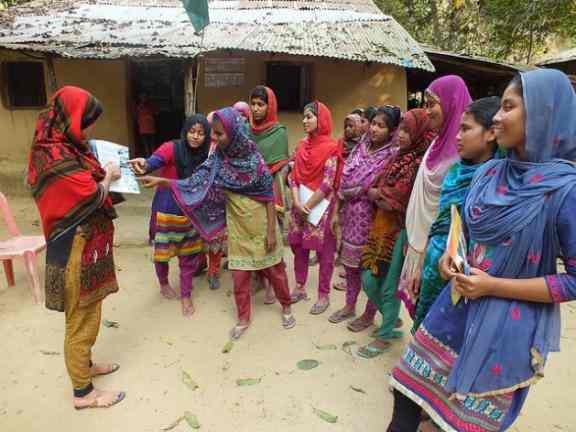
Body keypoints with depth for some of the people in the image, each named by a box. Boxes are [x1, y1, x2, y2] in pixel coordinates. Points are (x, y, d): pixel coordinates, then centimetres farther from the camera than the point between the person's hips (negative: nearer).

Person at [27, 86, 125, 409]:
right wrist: (108, 177, -3)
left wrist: (100, 173, 2)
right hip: (77, 249, -10)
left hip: (83, 243, 10)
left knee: (85, 315, 23)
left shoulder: (59, 147, 8)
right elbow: (92, 196, -20)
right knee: (81, 319, 4)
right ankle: (83, 392, 21)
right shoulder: (58, 156, -22)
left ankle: (84, 364, 42)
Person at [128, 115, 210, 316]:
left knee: (189, 254, 8)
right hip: (166, 210, -3)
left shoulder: (204, 155, -4)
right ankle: (164, 284, 41)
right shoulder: (172, 148, -18)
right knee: (163, 250, 11)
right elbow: (156, 160, -37)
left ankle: (186, 295, 25)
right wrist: (144, 166, -58)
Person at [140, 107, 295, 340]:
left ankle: (286, 307, 36)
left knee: (274, 268, 12)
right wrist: (161, 181, -15)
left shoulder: (254, 159, -17)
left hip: (260, 224, -3)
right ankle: (243, 318, 29)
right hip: (237, 227, 3)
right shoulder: (217, 160, -6)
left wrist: (271, 230, -13)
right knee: (239, 275, 9)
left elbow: (269, 196, -12)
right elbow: (195, 183, -7)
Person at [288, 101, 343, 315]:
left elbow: (328, 183, -14)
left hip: (321, 205, -6)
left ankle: (324, 295, 15)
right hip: (300, 204, 6)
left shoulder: (331, 147, -9)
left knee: (323, 250, 3)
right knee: (298, 245, 11)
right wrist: (297, 202, -10)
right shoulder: (302, 145, 9)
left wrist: (308, 206, -13)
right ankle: (300, 288, 28)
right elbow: (293, 176, 4)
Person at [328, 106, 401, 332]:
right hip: (351, 214, 6)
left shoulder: (393, 156, -11)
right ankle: (349, 306, 34)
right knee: (350, 262, 16)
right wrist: (338, 211, 7)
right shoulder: (361, 148, 7)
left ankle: (369, 314, 26)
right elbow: (344, 181, 10)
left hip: (371, 218, -6)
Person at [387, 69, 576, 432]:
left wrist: (494, 286, -20)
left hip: (508, 328, -5)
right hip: (458, 306, 6)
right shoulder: (490, 172, 1)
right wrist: (451, 256, -3)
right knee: (409, 389, 15)